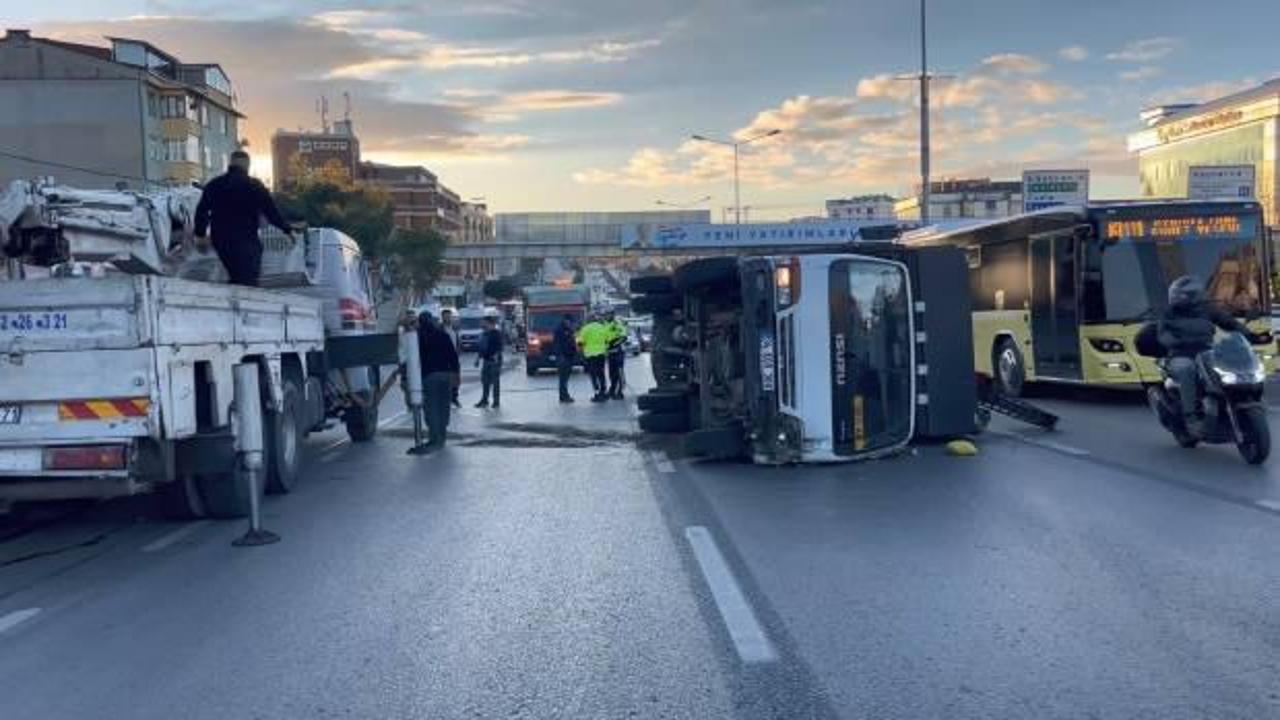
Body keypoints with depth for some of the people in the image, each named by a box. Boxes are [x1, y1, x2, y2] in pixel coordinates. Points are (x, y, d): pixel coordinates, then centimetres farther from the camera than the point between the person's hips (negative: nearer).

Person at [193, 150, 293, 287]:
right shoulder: (254, 185, -6)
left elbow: (201, 211, 9)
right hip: (246, 241, -6)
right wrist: (287, 230, 3)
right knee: (248, 280, -7)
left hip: (220, 240, 6)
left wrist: (200, 234, 17)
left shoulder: (214, 184, 9)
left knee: (236, 277, 18)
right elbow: (271, 211, -6)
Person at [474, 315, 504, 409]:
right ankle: (484, 400, 14)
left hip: (495, 360, -7)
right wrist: (478, 357, 17)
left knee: (495, 382, -3)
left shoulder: (497, 334, -6)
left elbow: (499, 347, -14)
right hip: (486, 360, 7)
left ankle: (496, 402, 2)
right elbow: (481, 347, 21)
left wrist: (496, 355, -26)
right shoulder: (484, 334, 15)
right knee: (485, 381, 7)